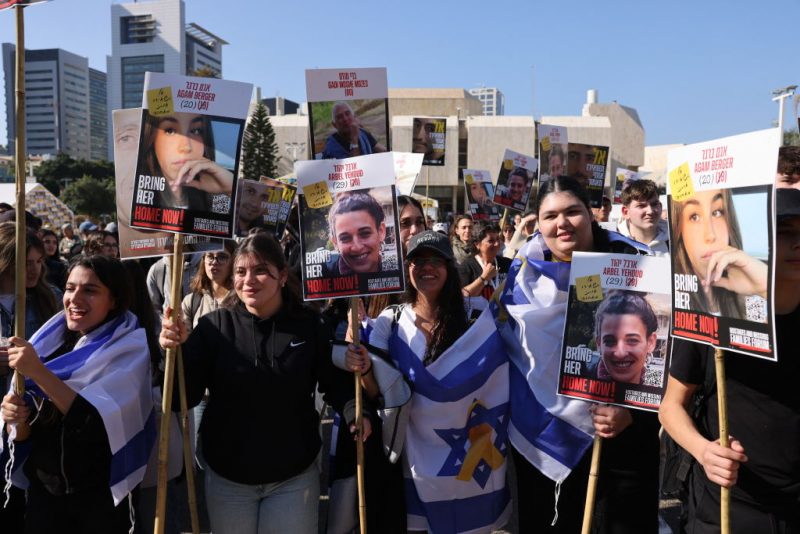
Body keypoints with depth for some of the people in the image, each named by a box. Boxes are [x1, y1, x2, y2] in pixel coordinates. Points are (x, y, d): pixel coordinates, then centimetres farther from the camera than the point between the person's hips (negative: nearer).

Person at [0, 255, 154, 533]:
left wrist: (37, 372, -27)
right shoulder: (50, 343, 1)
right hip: (42, 489, 4)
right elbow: (25, 434, 6)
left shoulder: (128, 349, -13)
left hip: (99, 497, -4)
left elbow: (98, 423, -25)